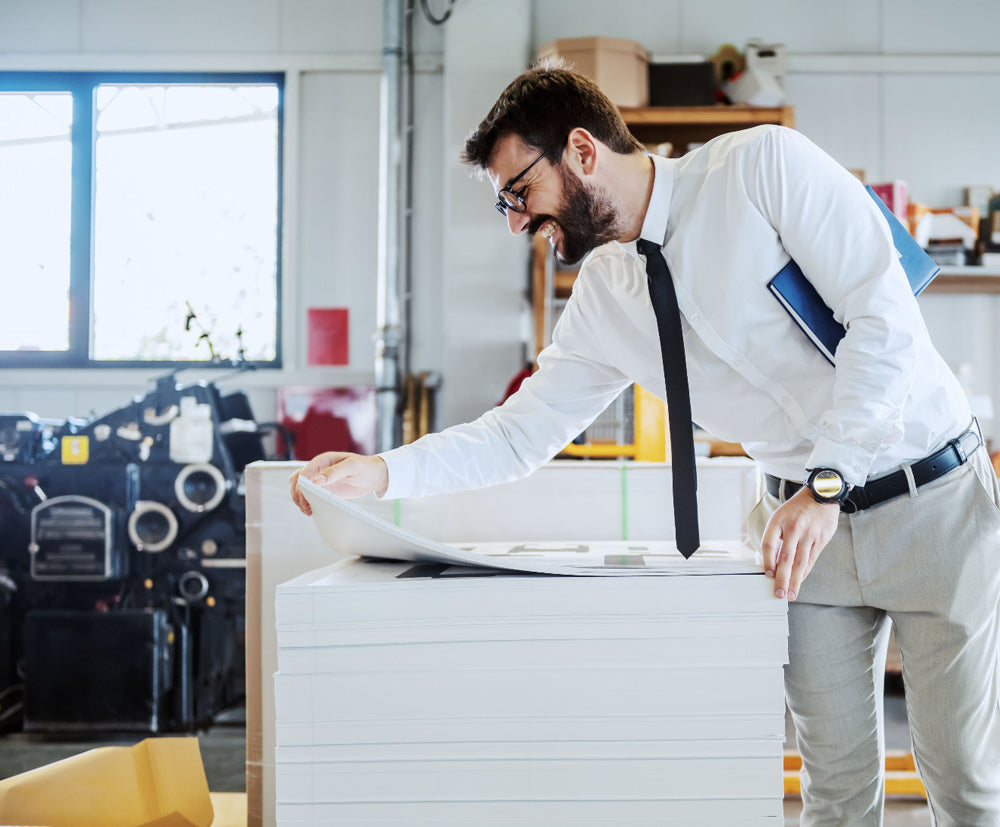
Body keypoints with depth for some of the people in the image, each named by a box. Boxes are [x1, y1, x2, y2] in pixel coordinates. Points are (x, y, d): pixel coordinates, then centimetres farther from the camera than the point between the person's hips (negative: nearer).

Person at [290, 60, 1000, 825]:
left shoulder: (764, 164, -13)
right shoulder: (604, 301, 4)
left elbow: (884, 316, -19)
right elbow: (521, 433, 8)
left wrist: (827, 483, -24)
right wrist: (382, 472, -5)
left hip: (930, 495, -5)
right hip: (807, 514, 5)